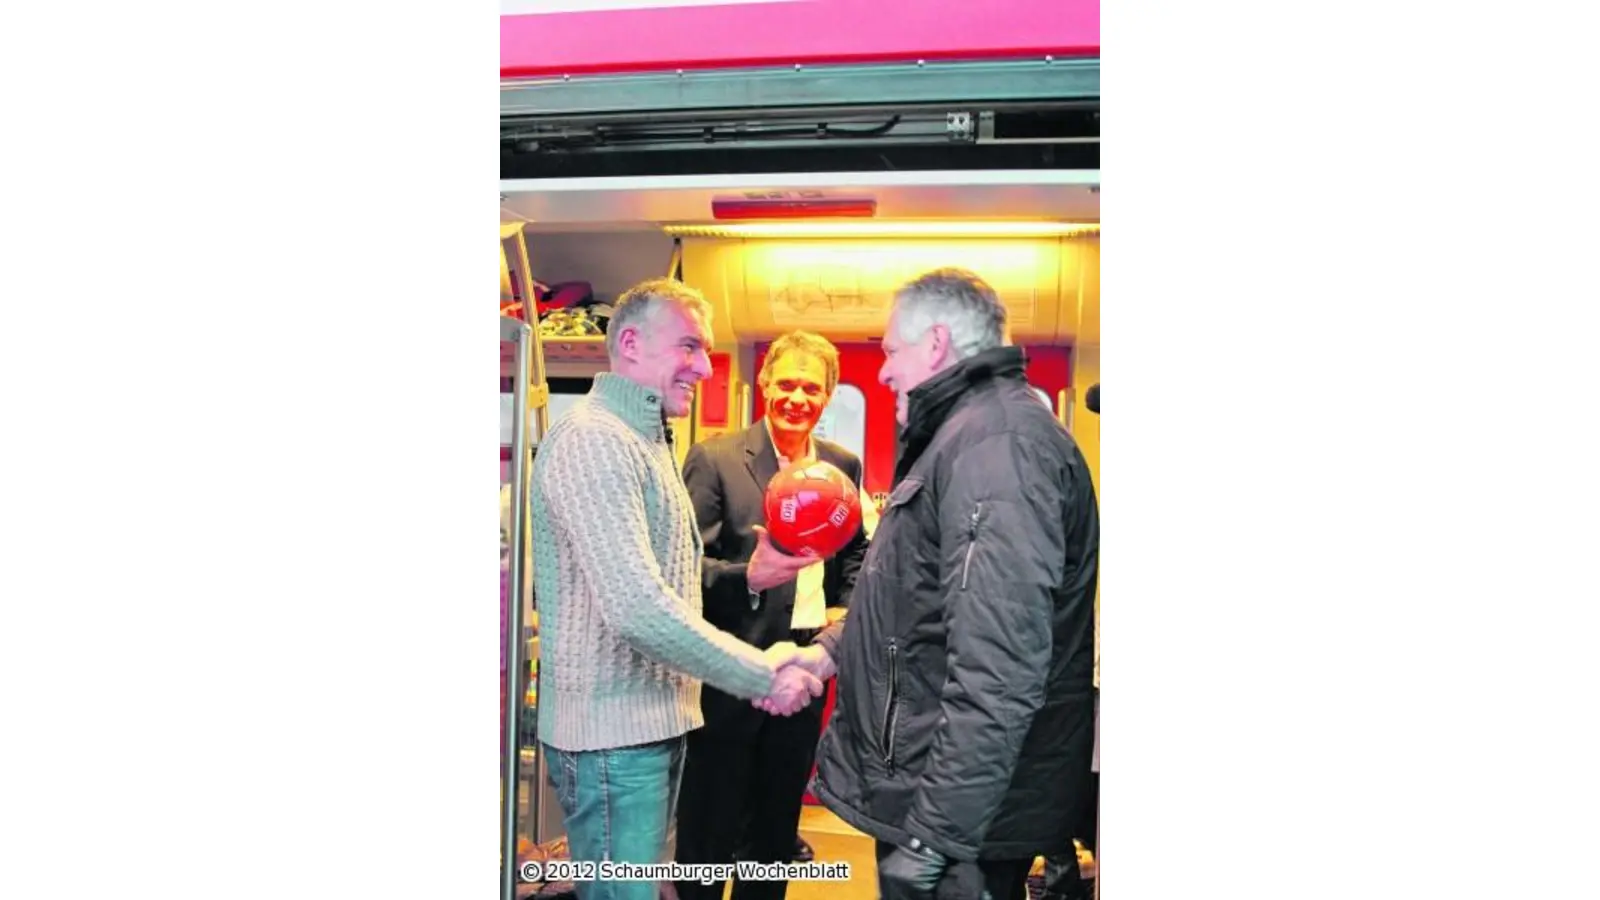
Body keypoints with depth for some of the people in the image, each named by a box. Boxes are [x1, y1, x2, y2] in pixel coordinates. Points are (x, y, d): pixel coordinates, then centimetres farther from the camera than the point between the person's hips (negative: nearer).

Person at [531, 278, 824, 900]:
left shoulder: (645, 440, 17)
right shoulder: (594, 440, -17)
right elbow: (638, 610, -26)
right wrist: (765, 676, -20)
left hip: (657, 720, 10)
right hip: (612, 730, -10)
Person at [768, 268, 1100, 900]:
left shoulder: (997, 442, -20)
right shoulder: (962, 435, 16)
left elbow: (997, 675, -28)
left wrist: (934, 839, -27)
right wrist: (832, 648, 16)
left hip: (960, 823, -10)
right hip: (922, 795, 10)